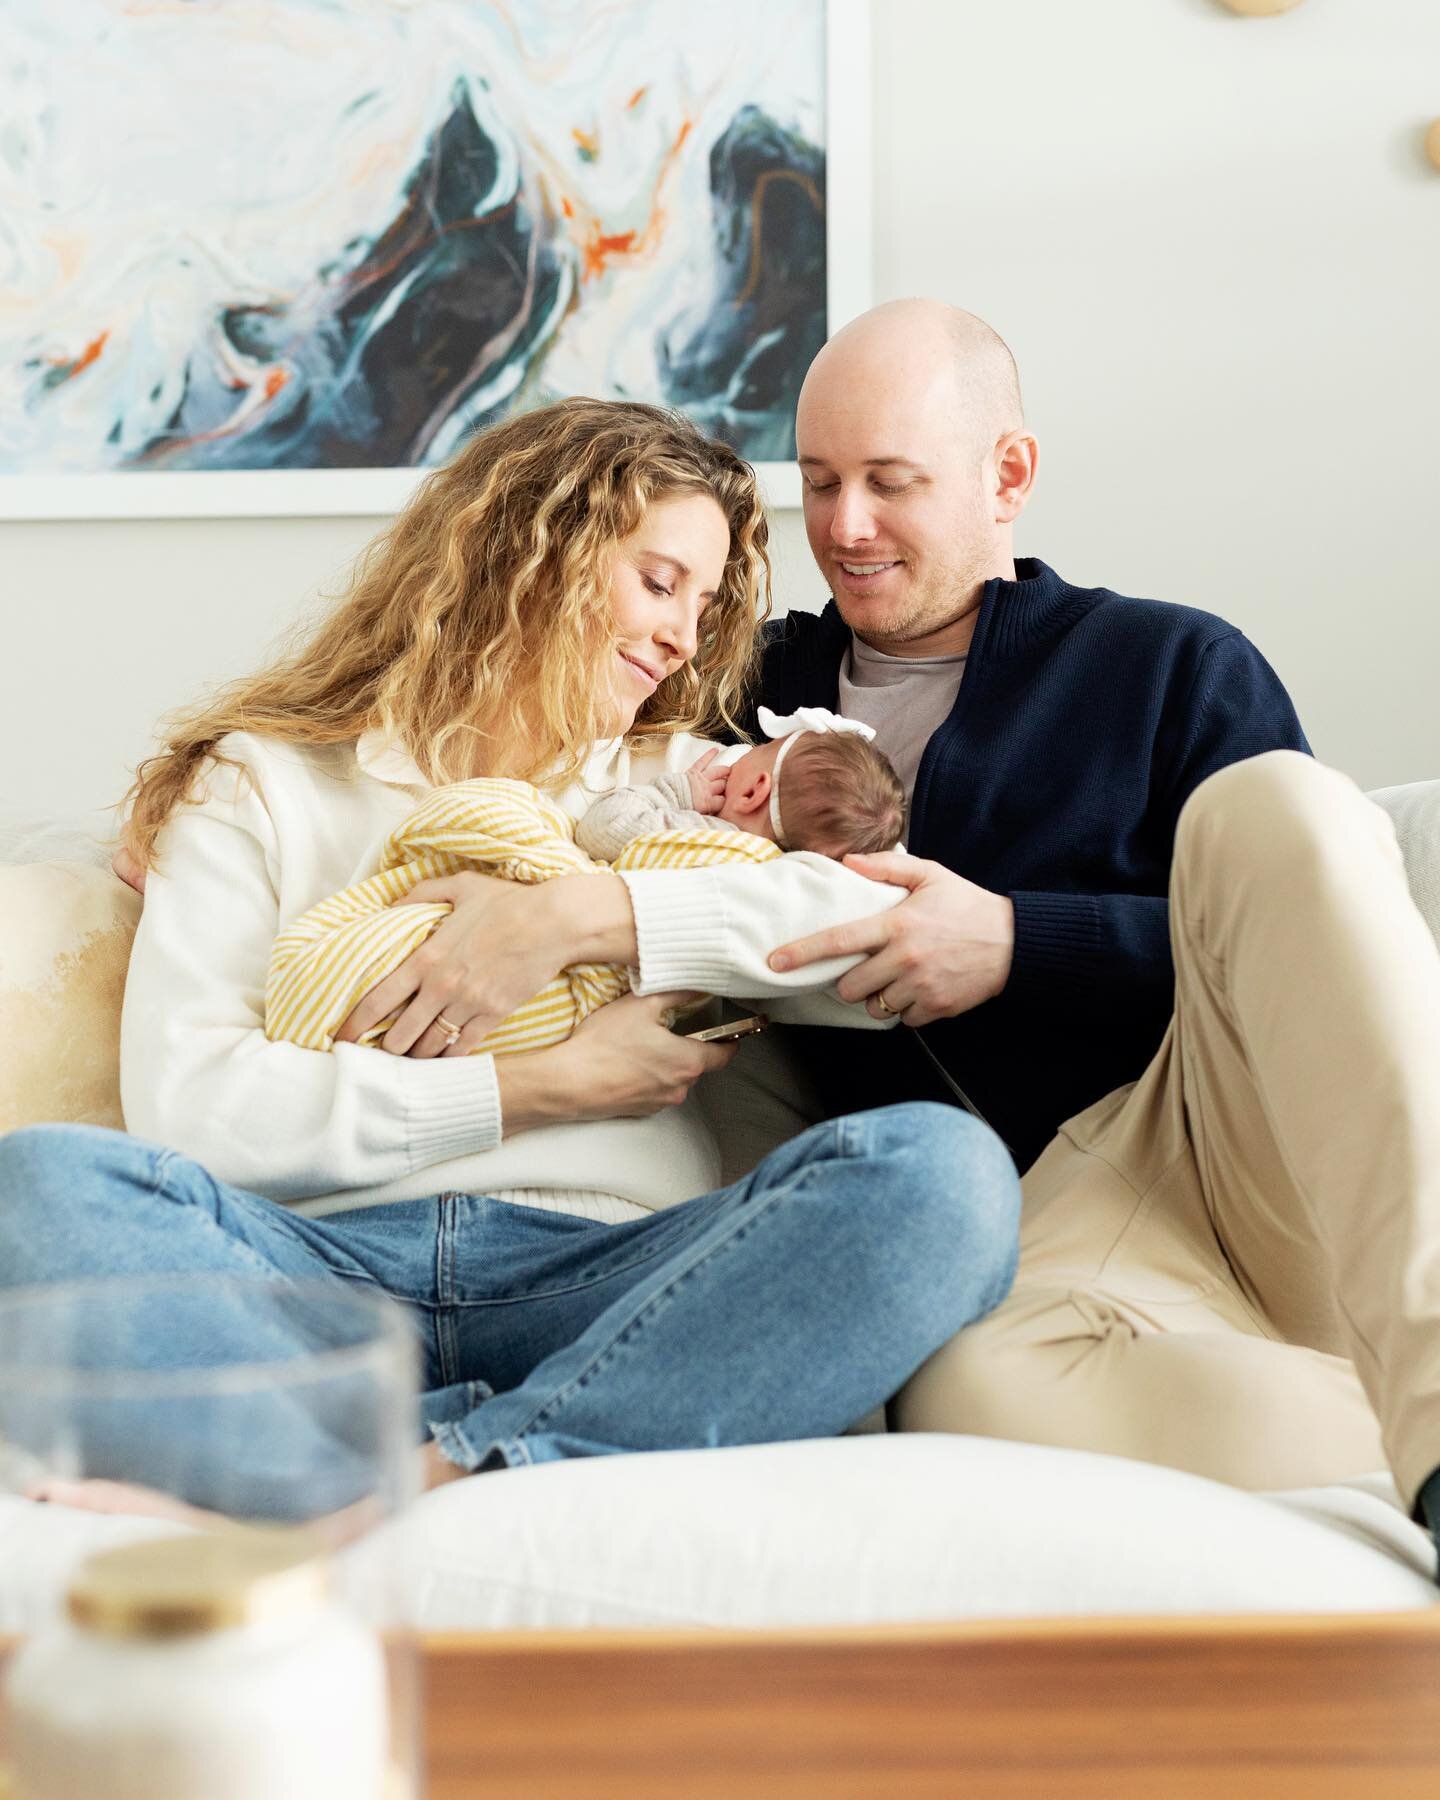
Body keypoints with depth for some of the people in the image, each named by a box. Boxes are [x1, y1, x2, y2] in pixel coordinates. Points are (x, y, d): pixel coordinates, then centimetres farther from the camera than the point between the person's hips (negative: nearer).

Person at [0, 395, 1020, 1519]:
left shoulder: (683, 783, 25)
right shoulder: (263, 784, 18)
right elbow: (184, 1104, 0)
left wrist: (588, 918, -4)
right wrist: (549, 1089, -1)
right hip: (330, 1272, -1)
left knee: (943, 1170, -27)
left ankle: (443, 1471, -35)